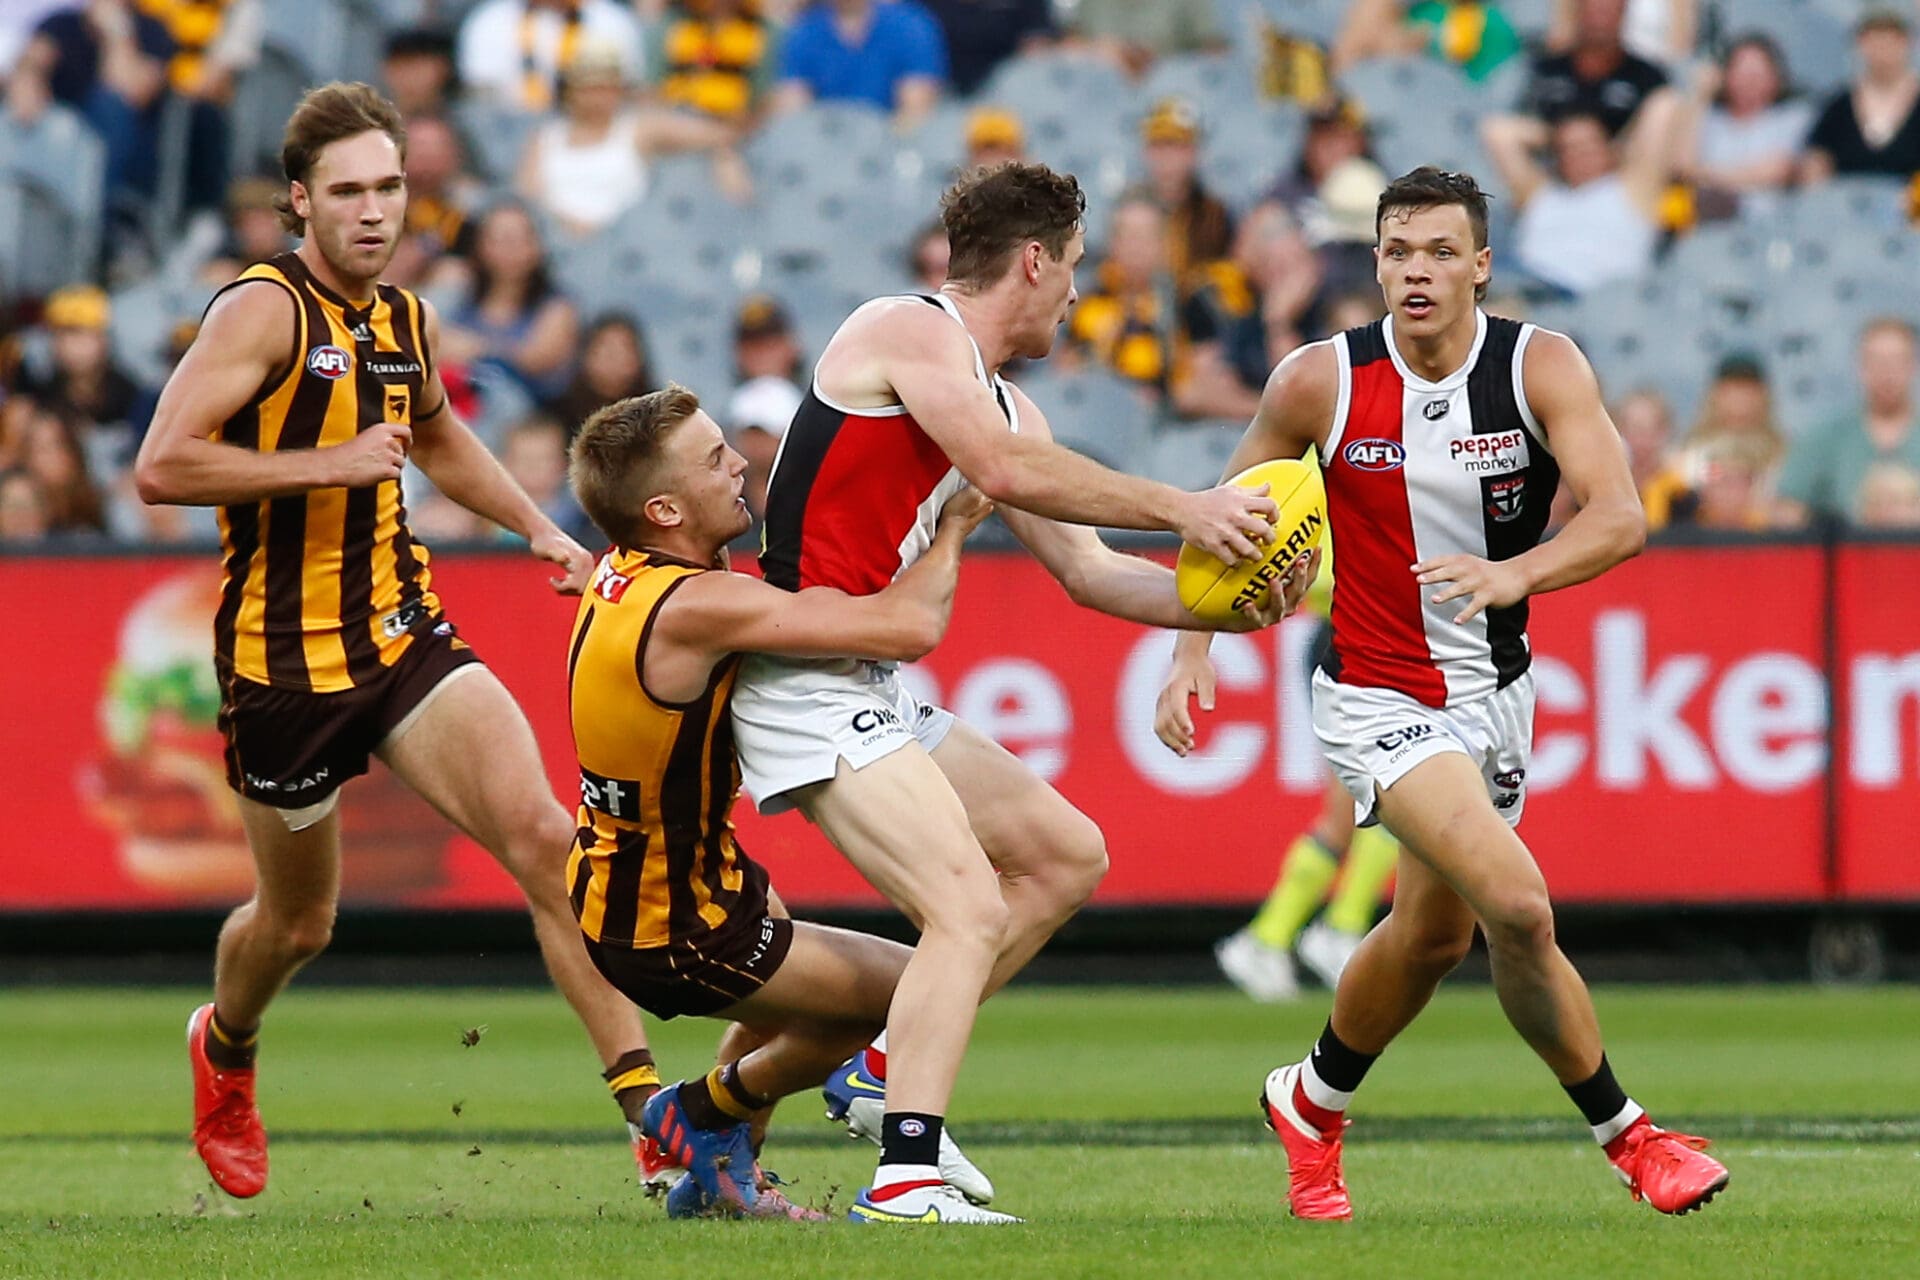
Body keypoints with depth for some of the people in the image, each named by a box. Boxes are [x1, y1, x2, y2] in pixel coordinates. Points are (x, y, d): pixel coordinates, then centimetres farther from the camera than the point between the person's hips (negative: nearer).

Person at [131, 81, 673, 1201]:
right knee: (300, 922, 12)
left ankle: (646, 1098, -20)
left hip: (406, 635, 5)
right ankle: (225, 1050, 47)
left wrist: (540, 528, 22)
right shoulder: (266, 309, -13)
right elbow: (162, 467, -23)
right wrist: (325, 463, -24)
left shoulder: (405, 319, 9)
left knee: (543, 835, -16)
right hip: (283, 659, -5)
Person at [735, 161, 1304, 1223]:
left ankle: (886, 1065, 17)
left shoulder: (1005, 404, 19)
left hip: (876, 691, 10)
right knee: (973, 909, -21)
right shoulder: (910, 329, -9)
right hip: (809, 684, -10)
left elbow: (1086, 571, 18)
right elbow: (1008, 471, -25)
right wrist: (1182, 510, -23)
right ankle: (905, 1180, -30)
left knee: (1068, 856, 17)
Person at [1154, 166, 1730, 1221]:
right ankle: (1626, 1134, -5)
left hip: (1495, 692, 4)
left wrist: (1515, 574, -40)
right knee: (1516, 904, -22)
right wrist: (1193, 649, -3)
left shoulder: (1541, 367, -12)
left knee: (1434, 933, 20)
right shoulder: (1320, 382, -12)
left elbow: (1620, 518, -23)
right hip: (1380, 697, -4)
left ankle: (1312, 1103, 47)